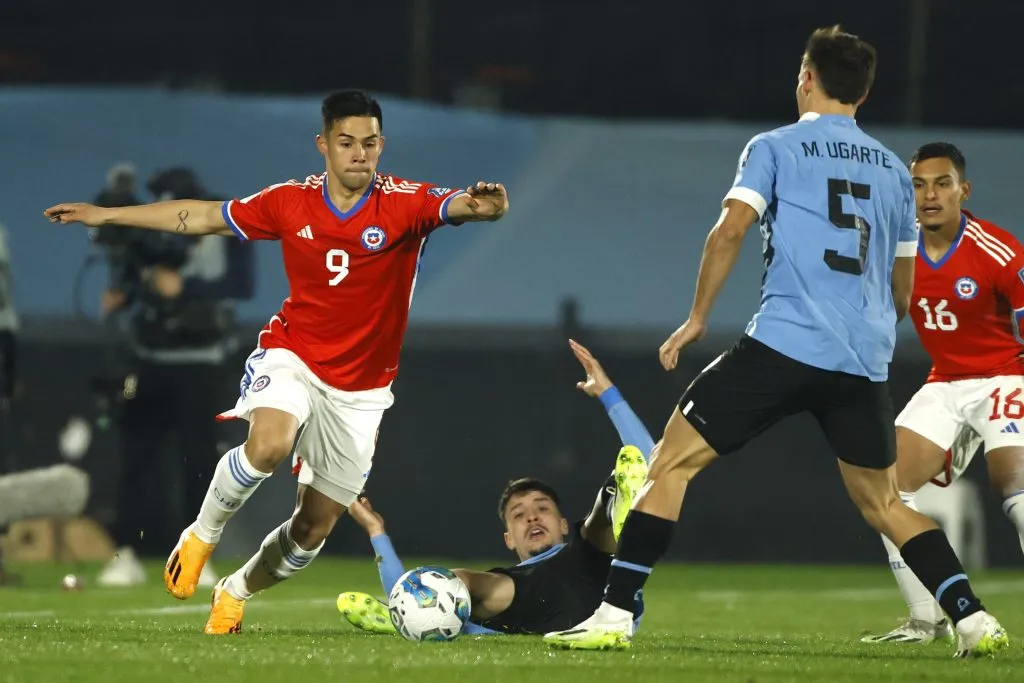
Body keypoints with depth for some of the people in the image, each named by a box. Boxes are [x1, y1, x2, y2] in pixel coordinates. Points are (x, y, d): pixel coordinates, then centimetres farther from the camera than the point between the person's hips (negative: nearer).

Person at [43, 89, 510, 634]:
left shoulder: (404, 202, -13)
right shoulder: (290, 202, -6)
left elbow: (454, 204, -33)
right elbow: (203, 217, 6)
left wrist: (480, 204, -59)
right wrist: (105, 215, 9)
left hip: (360, 390, 1)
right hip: (292, 358, -1)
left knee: (315, 527, 7)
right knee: (269, 444, -34)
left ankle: (236, 591, 35)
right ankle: (202, 535, -8)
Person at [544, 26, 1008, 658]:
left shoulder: (775, 148, 5)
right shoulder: (894, 171, 19)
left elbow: (732, 228, -8)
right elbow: (903, 292, 23)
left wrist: (697, 319, 0)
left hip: (785, 341, -5)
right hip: (867, 359, 5)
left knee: (673, 462, 1)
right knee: (882, 503, 19)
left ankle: (615, 615, -8)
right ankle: (972, 618, 4)